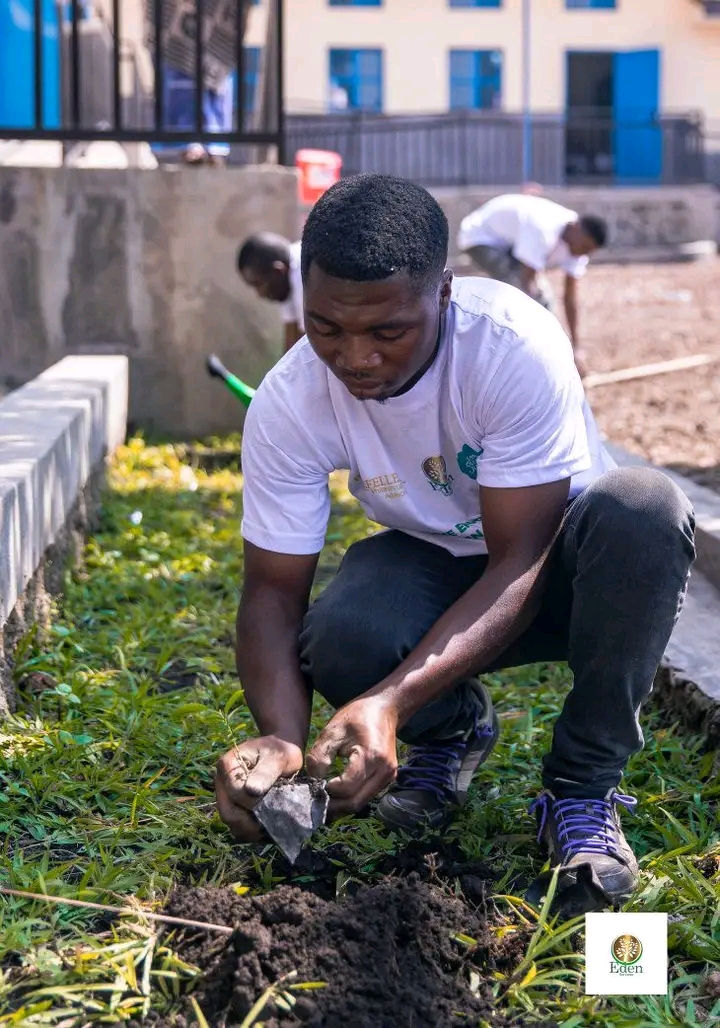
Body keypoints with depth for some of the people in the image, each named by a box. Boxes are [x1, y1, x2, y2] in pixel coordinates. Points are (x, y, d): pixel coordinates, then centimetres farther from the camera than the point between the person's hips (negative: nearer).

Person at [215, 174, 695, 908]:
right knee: (338, 641, -32)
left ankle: (582, 790, -17)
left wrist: (393, 701, -46)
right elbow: (273, 590, -17)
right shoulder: (287, 404, -22)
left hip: (557, 559, -2)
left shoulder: (517, 347, -32)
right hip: (436, 568, 2)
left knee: (644, 510, -37)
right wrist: (281, 738, -38)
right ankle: (454, 730, 6)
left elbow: (520, 564, -32)